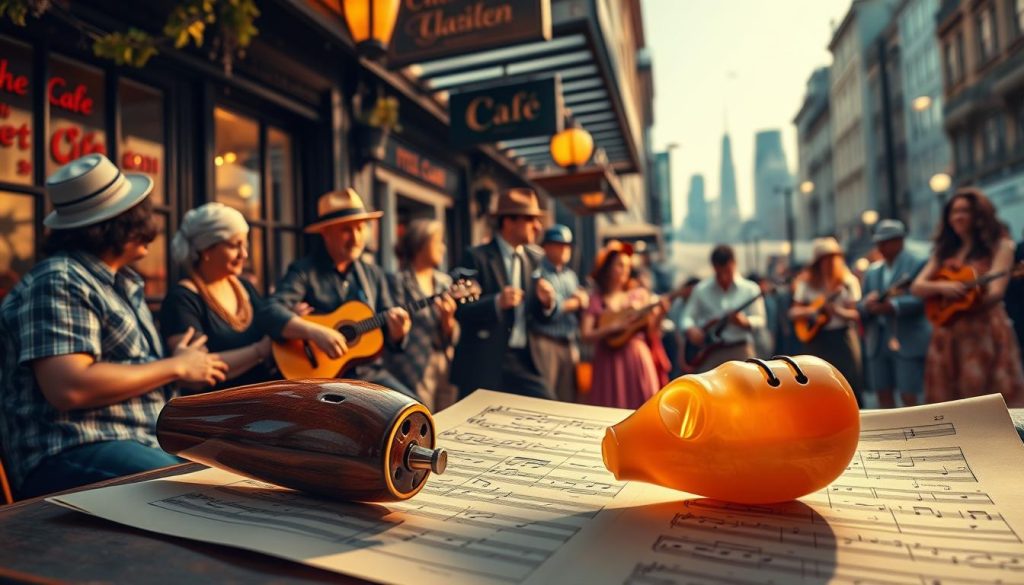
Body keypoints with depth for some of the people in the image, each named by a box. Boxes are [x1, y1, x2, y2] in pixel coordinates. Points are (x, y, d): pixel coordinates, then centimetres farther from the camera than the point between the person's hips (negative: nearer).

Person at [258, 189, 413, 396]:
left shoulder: (374, 274, 10)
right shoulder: (303, 270, -5)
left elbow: (390, 338, 10)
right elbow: (269, 312, -19)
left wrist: (397, 330, -12)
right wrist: (314, 331, -32)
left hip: (370, 373, 5)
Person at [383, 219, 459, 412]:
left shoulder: (445, 282, 9)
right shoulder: (397, 281, -7)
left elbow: (452, 338, 5)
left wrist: (448, 320, -15)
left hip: (445, 370, 6)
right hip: (413, 374, -5)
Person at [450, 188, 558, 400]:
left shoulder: (535, 259, 9)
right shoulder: (476, 257, -7)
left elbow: (541, 315, 11)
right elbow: (460, 311, -13)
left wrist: (547, 302, -11)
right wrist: (497, 302, -27)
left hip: (523, 360, 5)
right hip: (483, 362, -5)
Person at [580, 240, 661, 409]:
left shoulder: (639, 294, 8)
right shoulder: (595, 300, 0)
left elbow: (650, 327, 6)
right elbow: (585, 335, -7)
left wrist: (660, 313, -12)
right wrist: (612, 328, -17)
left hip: (638, 358, 2)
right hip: (610, 361, -2)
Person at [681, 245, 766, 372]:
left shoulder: (750, 289, 1)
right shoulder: (701, 289, 2)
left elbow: (759, 319, 0)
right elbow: (688, 316, 4)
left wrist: (745, 322, -21)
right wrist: (691, 329, -17)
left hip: (740, 350, 0)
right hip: (710, 350, 1)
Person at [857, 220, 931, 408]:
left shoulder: (917, 264, -1)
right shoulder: (872, 271, 16)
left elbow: (922, 299, -14)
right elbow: (860, 306, 11)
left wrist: (893, 305, -27)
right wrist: (867, 305, -12)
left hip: (908, 340, -5)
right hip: (878, 341, 6)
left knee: (909, 396, -6)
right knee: (883, 394, 9)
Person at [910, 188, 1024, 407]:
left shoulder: (998, 245, 3)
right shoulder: (944, 251, 16)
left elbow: (995, 291, -9)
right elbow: (916, 287, 7)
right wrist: (941, 287, -11)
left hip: (985, 332, -4)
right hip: (948, 334, 4)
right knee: (948, 402, 2)